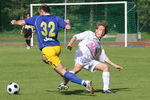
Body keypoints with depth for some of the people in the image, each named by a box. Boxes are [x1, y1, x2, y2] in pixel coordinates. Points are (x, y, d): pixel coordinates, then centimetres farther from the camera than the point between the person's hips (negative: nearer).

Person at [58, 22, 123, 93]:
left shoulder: (99, 46, 32)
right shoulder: (89, 34, 20)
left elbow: (104, 58, 34)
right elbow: (75, 37, 12)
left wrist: (115, 66, 29)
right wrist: (70, 44, -9)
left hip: (90, 60, 6)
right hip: (81, 56, -6)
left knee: (105, 67, -3)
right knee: (77, 69, -33)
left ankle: (105, 88, -2)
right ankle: (63, 83, -27)